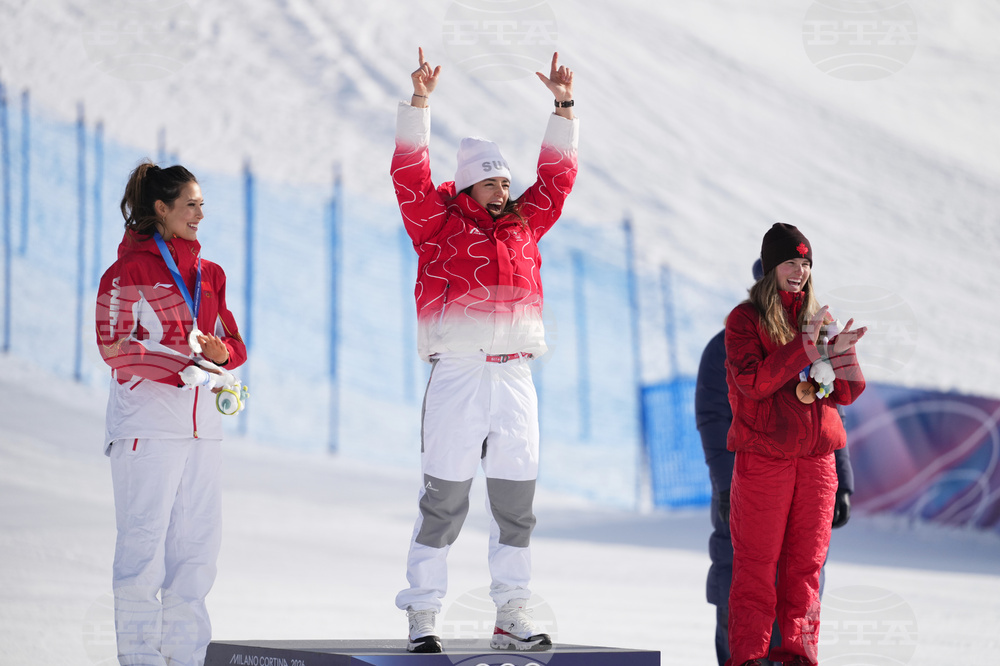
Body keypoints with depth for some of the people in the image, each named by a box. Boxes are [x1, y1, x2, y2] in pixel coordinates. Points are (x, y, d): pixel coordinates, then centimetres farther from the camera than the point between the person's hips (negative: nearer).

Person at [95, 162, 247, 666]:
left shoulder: (207, 274, 17)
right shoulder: (131, 269, -3)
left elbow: (233, 343, 19)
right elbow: (115, 346, -11)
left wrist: (220, 351, -6)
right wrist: (186, 366, -19)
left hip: (201, 424, 6)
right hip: (147, 421, -6)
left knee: (199, 539, 7)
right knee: (145, 537, -5)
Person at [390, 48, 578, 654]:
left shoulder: (525, 225, 17)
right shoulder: (440, 223, 5)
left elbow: (557, 176, 23)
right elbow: (410, 175, -5)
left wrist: (564, 107, 19)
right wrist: (420, 104, -11)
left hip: (515, 376, 5)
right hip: (458, 376, -5)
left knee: (517, 502, 7)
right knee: (445, 500, -3)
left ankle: (513, 616, 14)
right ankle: (423, 616, 2)